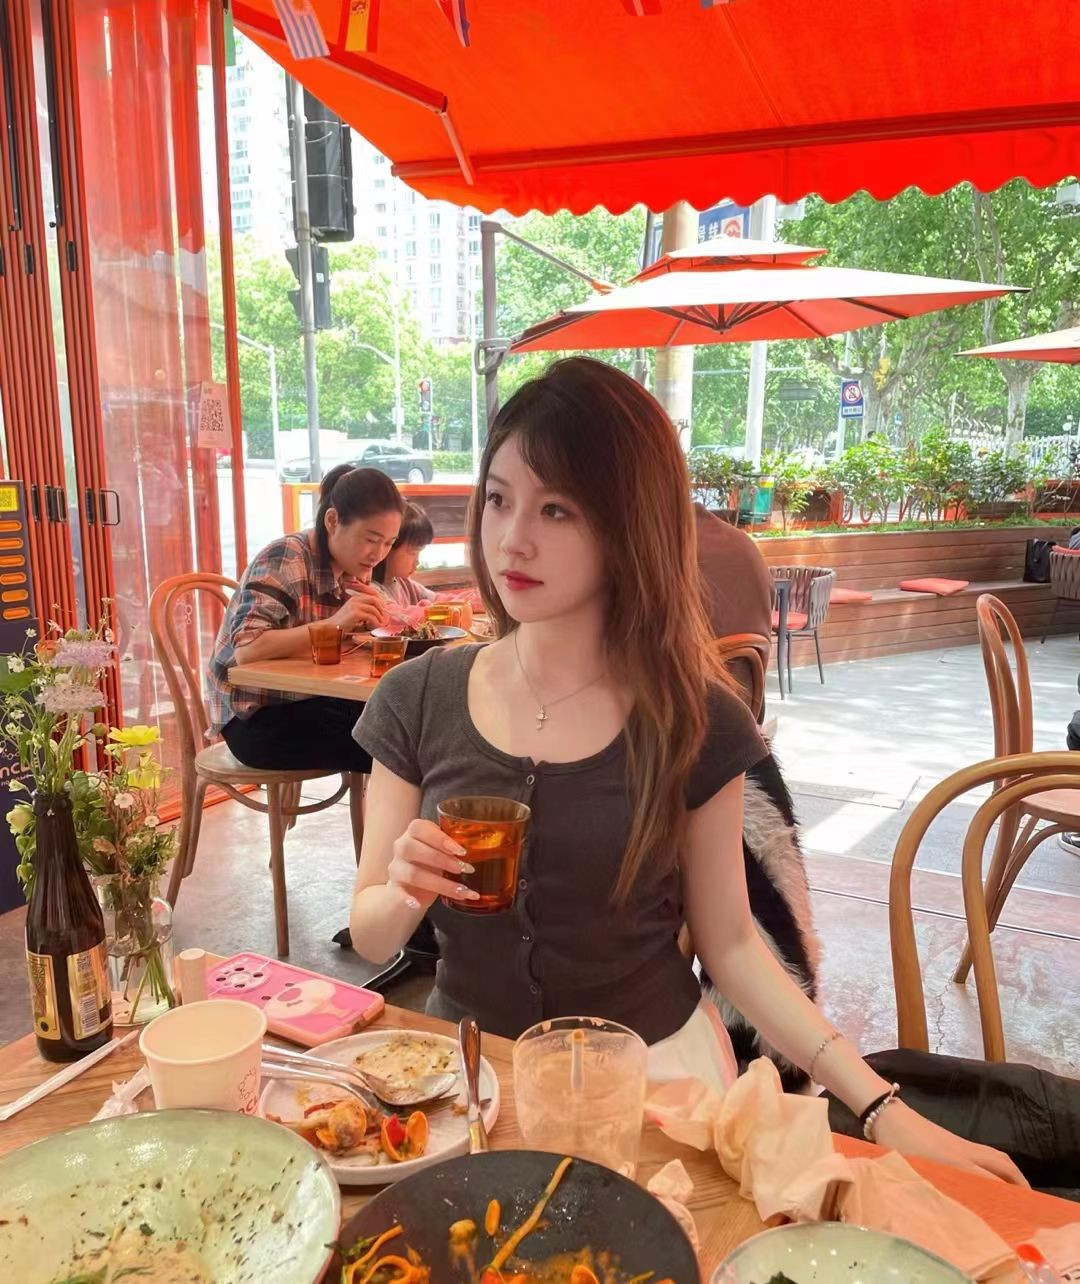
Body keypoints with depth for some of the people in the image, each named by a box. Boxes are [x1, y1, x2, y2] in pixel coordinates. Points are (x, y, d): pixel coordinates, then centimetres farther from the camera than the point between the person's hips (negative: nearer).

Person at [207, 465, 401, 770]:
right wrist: (333, 624, -35)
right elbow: (246, 649, -29)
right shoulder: (284, 560, -18)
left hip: (311, 702, 7)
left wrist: (377, 616, -13)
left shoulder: (355, 568, 3)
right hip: (256, 717, -7)